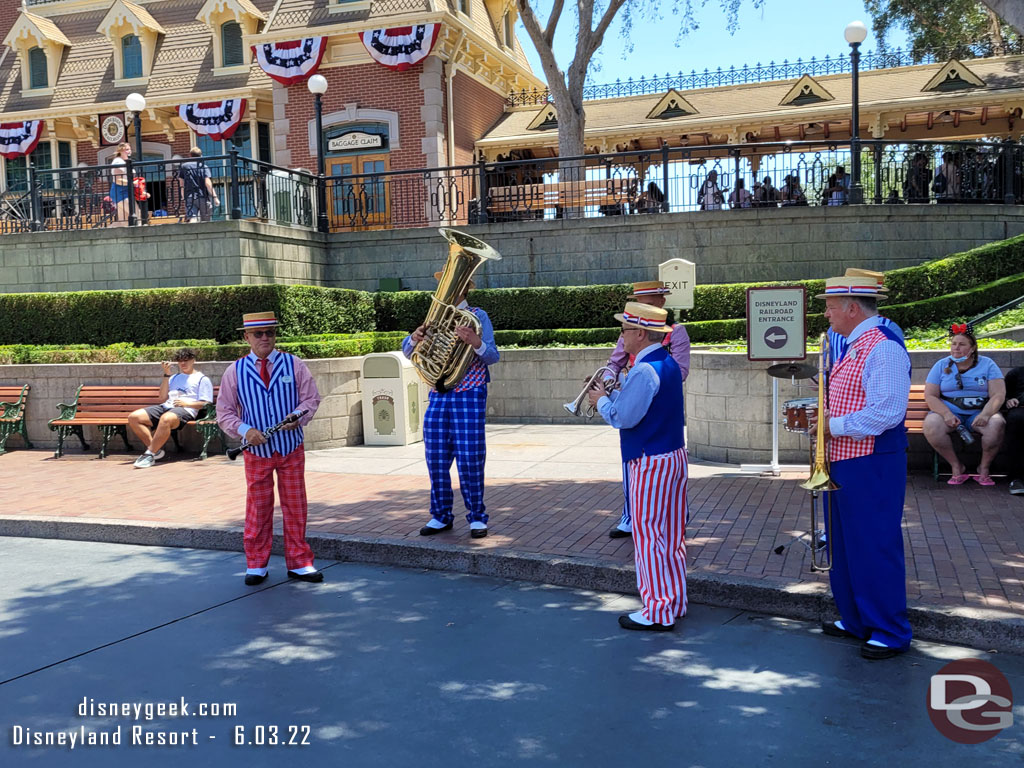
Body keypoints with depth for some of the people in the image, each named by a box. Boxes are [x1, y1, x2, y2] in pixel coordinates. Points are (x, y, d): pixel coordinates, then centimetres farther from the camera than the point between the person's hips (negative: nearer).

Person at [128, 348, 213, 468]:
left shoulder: (202, 379, 14)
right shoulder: (175, 377, 33)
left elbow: (205, 404, 3)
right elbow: (164, 397, 21)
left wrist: (186, 403, -11)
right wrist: (167, 374, 16)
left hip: (186, 410, -7)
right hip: (165, 407, 7)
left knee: (165, 419, -42)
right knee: (133, 417, -14)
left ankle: (150, 454, -33)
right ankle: (156, 450, -16)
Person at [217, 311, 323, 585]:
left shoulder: (293, 364, 3)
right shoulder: (235, 371, 2)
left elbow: (311, 398, 2)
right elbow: (224, 412, 4)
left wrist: (298, 417, -18)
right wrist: (244, 430, -14)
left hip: (291, 448, 1)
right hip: (257, 450, 0)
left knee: (295, 507, 6)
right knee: (258, 508, 7)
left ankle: (299, 564, 17)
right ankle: (256, 565, 20)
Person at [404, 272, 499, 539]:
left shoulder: (478, 316, 1)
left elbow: (492, 357, -8)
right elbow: (408, 352, 8)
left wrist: (476, 342, -29)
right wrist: (415, 338, -14)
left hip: (470, 396, -4)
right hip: (439, 395, 4)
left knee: (470, 458, -4)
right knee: (436, 459, 5)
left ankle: (477, 517, 9)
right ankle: (441, 516, 18)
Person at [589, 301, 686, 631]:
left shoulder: (644, 371, -21)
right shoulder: (668, 363, 10)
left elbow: (623, 417, -21)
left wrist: (602, 401, -4)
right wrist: (612, 396, 8)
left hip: (651, 464, -10)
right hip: (674, 456, 10)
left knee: (649, 536, -1)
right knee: (671, 535, 15)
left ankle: (658, 612, 7)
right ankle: (674, 601, 26)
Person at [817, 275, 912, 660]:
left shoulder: (884, 348, -18)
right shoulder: (855, 347, 14)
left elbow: (885, 412, -26)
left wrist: (834, 426, -17)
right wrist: (823, 416, 5)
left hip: (872, 465, -10)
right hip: (844, 461, 11)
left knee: (876, 548, 0)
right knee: (844, 545, 18)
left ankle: (890, 633, 15)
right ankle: (855, 621, 34)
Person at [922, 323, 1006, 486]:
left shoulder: (987, 364, 7)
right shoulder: (941, 365, 8)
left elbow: (998, 395, -2)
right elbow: (930, 396, 0)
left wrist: (985, 414, -22)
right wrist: (947, 415, -18)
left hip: (979, 413, 0)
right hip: (949, 412, 0)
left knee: (996, 424, -33)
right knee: (930, 425, -33)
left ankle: (984, 467, -9)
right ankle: (956, 466, -14)